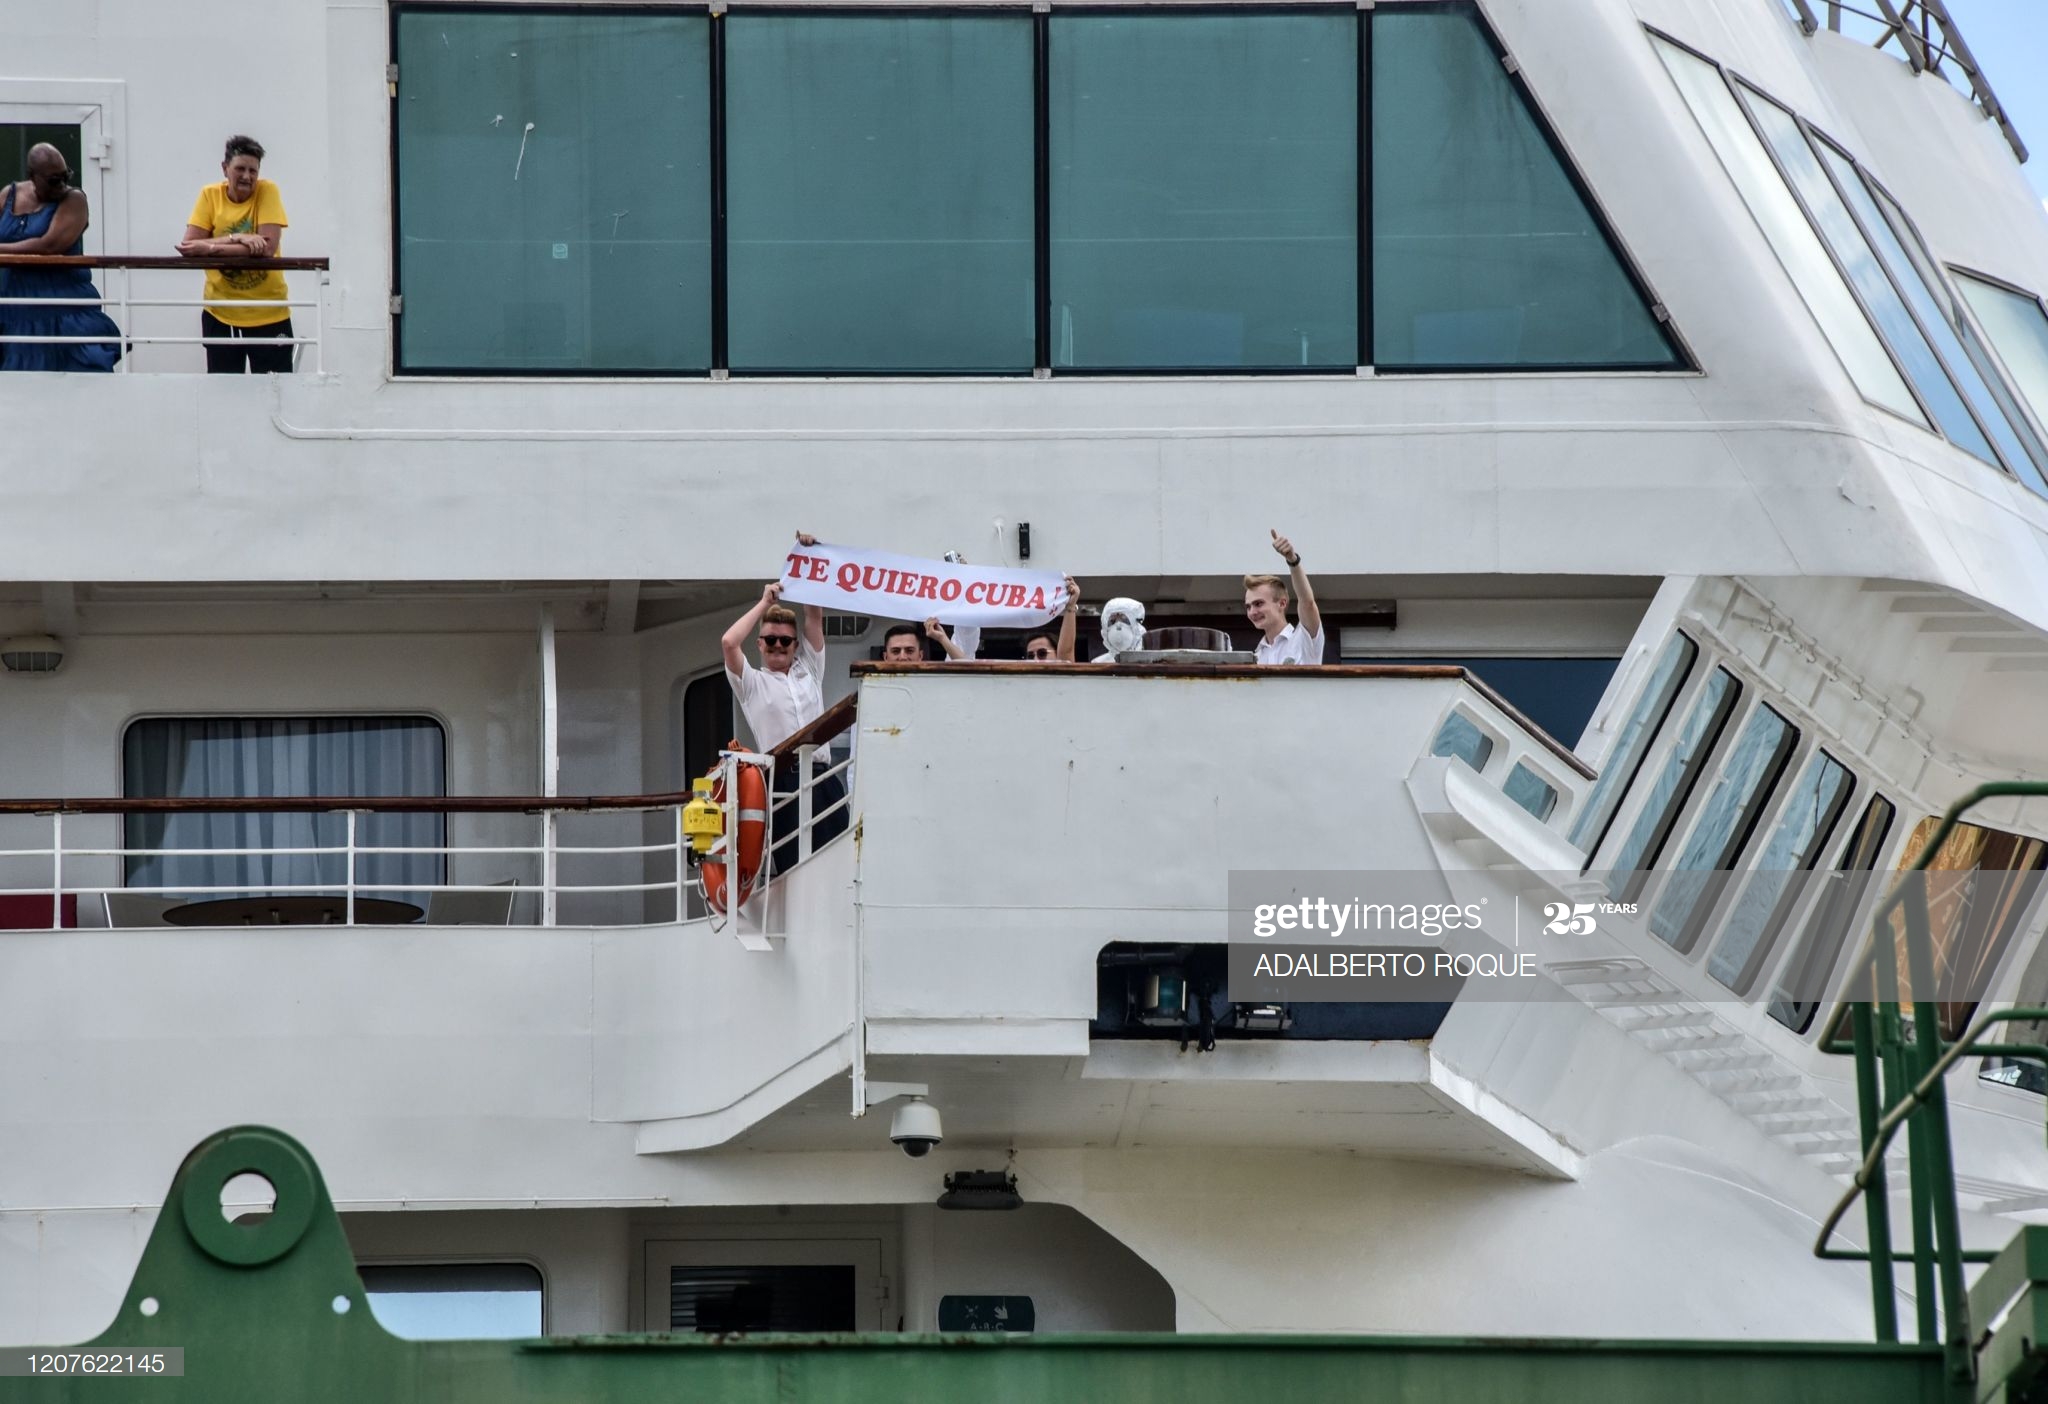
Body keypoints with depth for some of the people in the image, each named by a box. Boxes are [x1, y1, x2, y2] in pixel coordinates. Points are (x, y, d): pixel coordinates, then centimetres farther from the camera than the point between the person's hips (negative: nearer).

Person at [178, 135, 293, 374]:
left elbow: (267, 248, -18)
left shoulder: (267, 192, -6)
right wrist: (237, 239, -22)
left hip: (268, 315, -2)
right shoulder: (210, 195, -1)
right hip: (220, 313, 2)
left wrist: (210, 248, -22)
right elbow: (189, 246, -11)